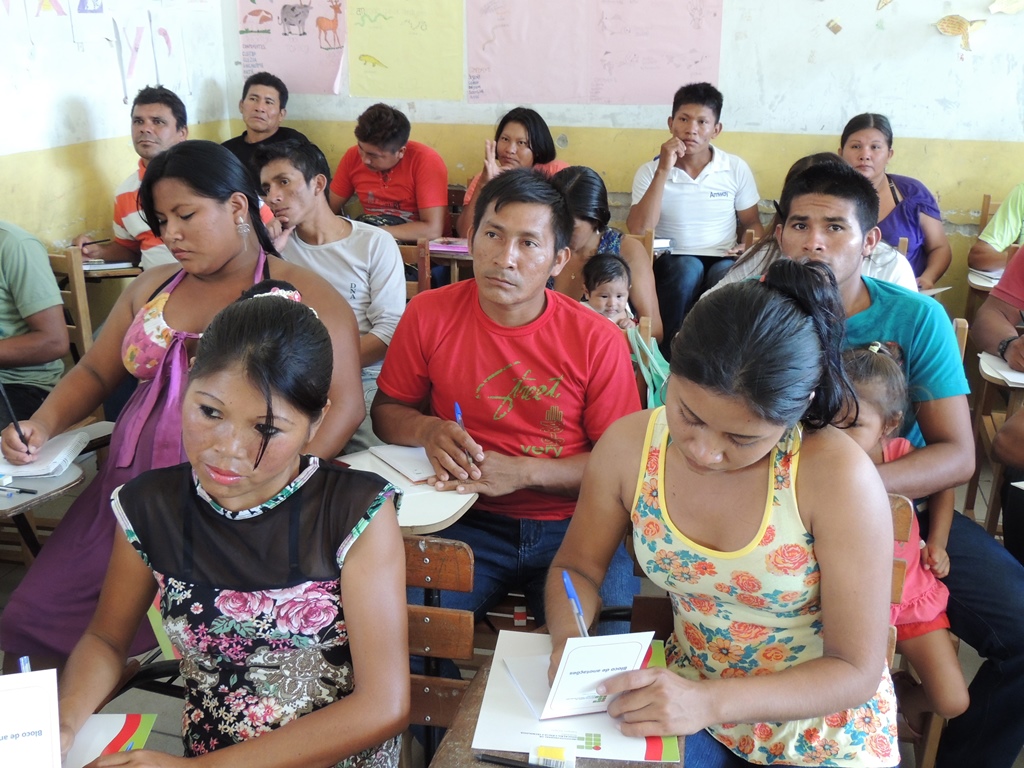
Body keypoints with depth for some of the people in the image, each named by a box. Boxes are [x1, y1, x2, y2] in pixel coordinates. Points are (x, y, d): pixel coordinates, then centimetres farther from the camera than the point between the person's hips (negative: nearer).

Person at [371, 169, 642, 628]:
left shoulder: (598, 341, -5)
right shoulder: (429, 315, -1)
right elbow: (386, 410, 11)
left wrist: (522, 472, -17)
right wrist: (427, 430, -13)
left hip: (570, 528, 0)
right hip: (465, 523, 1)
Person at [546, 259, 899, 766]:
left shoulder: (838, 477, -24)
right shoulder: (629, 446, -13)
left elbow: (856, 670, -18)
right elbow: (576, 568, 2)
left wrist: (711, 703, -29)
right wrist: (569, 640, -18)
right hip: (685, 703, 2)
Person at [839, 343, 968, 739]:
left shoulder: (902, 455, -15)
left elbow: (943, 484, 8)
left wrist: (937, 541, 1)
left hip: (911, 596, 2)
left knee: (953, 702, 3)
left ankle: (908, 697, 37)